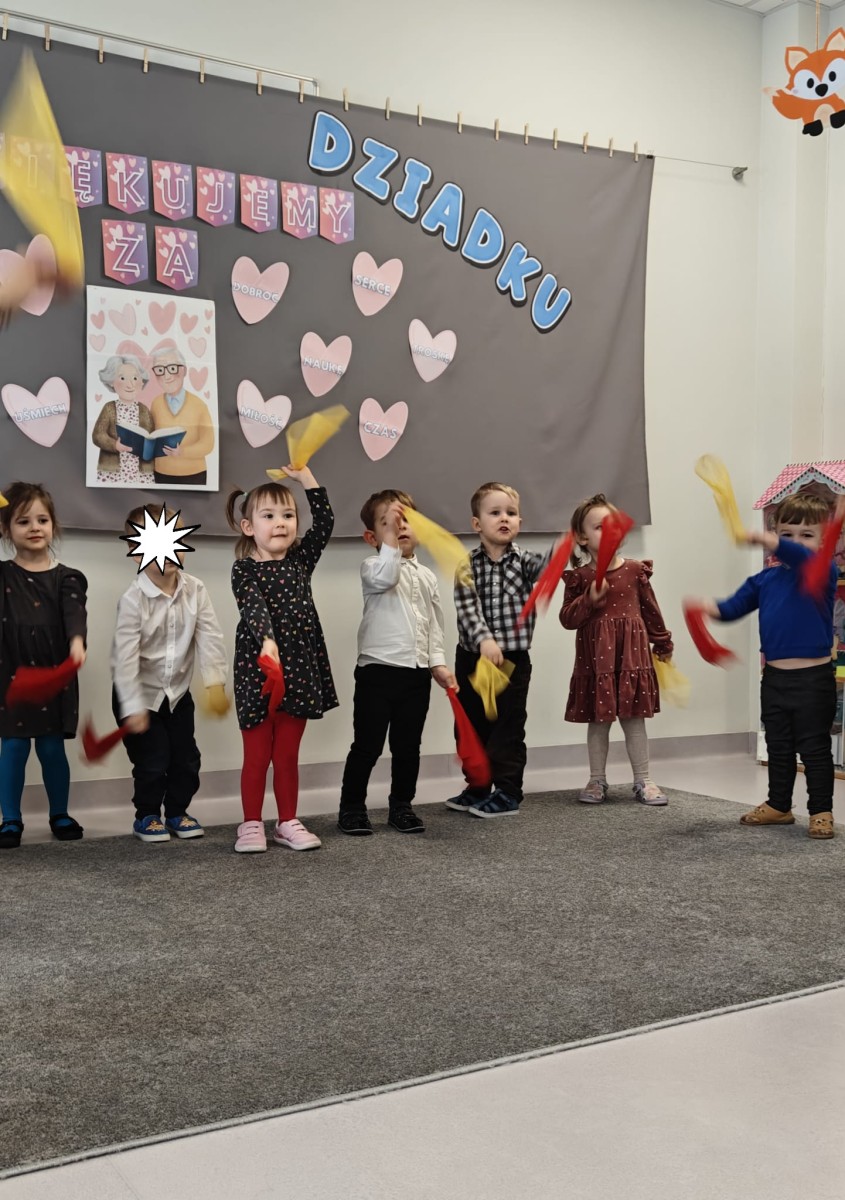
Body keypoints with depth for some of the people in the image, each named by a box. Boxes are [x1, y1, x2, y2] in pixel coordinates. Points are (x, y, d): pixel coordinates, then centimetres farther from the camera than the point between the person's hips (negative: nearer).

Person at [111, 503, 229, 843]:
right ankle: (146, 816, 20)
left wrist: (215, 682, -24)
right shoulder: (133, 598, -22)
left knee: (187, 757, 8)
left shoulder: (195, 589, -9)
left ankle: (177, 812, 27)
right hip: (140, 693, -4)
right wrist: (133, 707, -26)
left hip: (178, 691, 4)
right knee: (153, 761, -2)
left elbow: (210, 637, -13)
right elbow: (125, 656, -24)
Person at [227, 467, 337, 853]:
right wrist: (267, 641, -40)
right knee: (257, 756, 6)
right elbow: (254, 608, -22)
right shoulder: (244, 569, -6)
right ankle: (251, 825, 17)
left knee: (288, 755, 12)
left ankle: (288, 823, 22)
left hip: (299, 669, 4)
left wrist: (304, 476, -4)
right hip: (257, 670, -4)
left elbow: (325, 522, -1)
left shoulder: (300, 560, 8)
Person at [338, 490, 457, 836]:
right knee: (367, 745, 1)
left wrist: (438, 663, 7)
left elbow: (434, 624, 16)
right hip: (378, 670, -5)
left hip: (417, 673, 5)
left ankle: (401, 806, 25)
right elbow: (384, 578, -28)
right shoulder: (373, 566, -3)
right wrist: (389, 539, -22)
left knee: (408, 746, 12)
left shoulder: (426, 576, 14)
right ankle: (352, 808, 14)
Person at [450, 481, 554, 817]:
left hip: (513, 657, -2)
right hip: (472, 656, 2)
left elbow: (546, 565, -22)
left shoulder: (523, 561, 0)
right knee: (472, 724, 13)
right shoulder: (468, 565, -2)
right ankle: (477, 788, 28)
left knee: (509, 727, 1)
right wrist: (484, 639, -29)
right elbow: (467, 608, -13)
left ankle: (508, 793, 12)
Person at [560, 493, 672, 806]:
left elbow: (650, 609, 11)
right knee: (598, 720, 8)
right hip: (596, 659, -1)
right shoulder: (580, 577, -4)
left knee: (634, 719, 8)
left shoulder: (635, 570, 1)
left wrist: (662, 644, 20)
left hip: (632, 655, 1)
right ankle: (597, 780, 20)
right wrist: (589, 600, -20)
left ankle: (643, 781, 16)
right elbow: (567, 618, -4)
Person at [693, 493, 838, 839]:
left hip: (813, 678, -6)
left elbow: (802, 557, -33)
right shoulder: (766, 579, 7)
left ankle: (821, 812, 12)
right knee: (778, 747, 17)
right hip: (775, 677, 6)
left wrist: (769, 542, -49)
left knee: (814, 747, 2)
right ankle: (779, 805, 30)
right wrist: (712, 608, -15)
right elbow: (736, 605, 8)